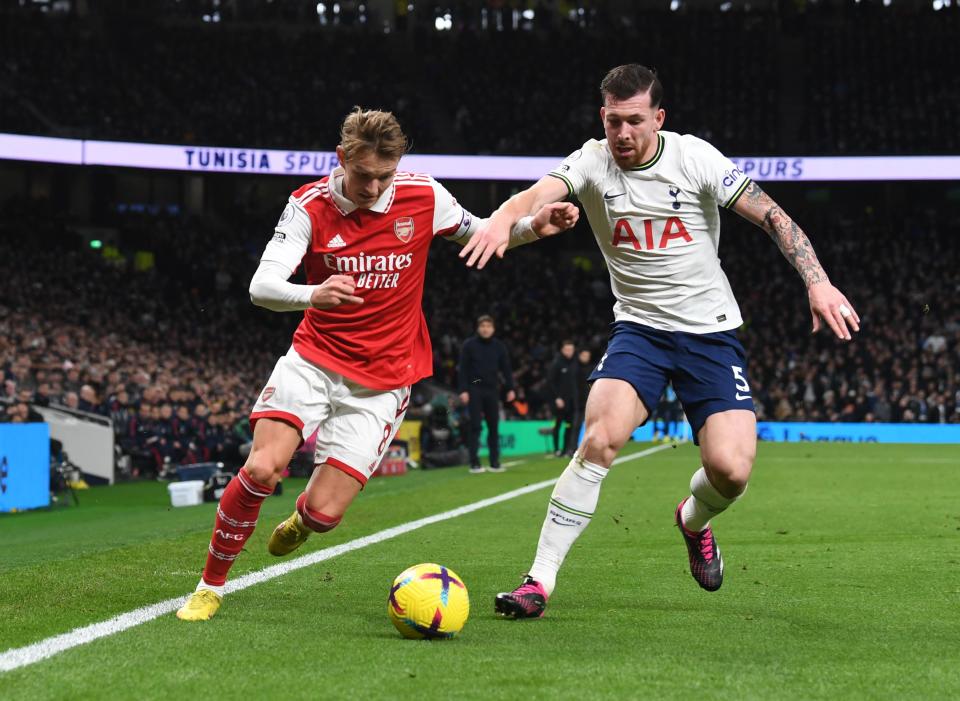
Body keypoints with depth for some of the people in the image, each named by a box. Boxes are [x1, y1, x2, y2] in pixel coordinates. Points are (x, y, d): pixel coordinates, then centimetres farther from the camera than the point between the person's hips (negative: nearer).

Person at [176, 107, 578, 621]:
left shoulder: (423, 197, -7)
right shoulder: (310, 205, -10)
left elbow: (475, 234, 13)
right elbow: (260, 287, -19)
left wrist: (532, 228, -7)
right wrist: (311, 295, -41)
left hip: (380, 381, 0)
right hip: (313, 360, 0)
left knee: (324, 511, -9)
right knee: (260, 469, -21)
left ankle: (301, 519, 32)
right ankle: (210, 586, 0)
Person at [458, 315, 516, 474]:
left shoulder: (499, 346, 7)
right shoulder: (469, 345, -1)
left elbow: (506, 368, 10)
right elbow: (462, 369, -4)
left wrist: (510, 388, 1)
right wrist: (463, 390, -12)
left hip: (492, 390, 3)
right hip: (474, 390, -3)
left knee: (494, 426, 3)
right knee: (475, 426, -5)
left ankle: (495, 462, 8)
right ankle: (474, 463, -3)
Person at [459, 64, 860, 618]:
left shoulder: (694, 157, -9)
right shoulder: (593, 162, -6)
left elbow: (772, 216, -7)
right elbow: (537, 195, -24)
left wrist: (819, 282, -19)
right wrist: (503, 218, -48)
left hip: (712, 332, 0)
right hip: (639, 328, 0)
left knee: (731, 468, -16)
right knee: (600, 438, -25)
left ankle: (694, 520, 23)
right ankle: (540, 582, -17)